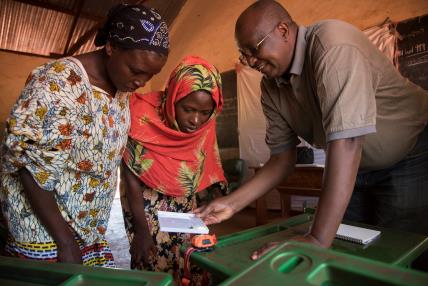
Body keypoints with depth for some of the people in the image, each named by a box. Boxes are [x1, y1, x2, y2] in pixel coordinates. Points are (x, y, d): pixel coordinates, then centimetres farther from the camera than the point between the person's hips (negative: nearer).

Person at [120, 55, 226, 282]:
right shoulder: (144, 117, -23)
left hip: (186, 208, 4)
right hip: (146, 207, -3)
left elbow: (207, 171, 1)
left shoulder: (206, 125, -11)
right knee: (156, 268, 1)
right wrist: (141, 229, -12)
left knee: (193, 265, 6)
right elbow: (132, 176, -15)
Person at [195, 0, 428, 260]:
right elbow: (283, 158, -4)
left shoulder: (332, 44, -28)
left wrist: (318, 240, -39)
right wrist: (232, 203, -14)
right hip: (356, 171, 6)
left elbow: (347, 140, -37)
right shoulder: (271, 88, -6)